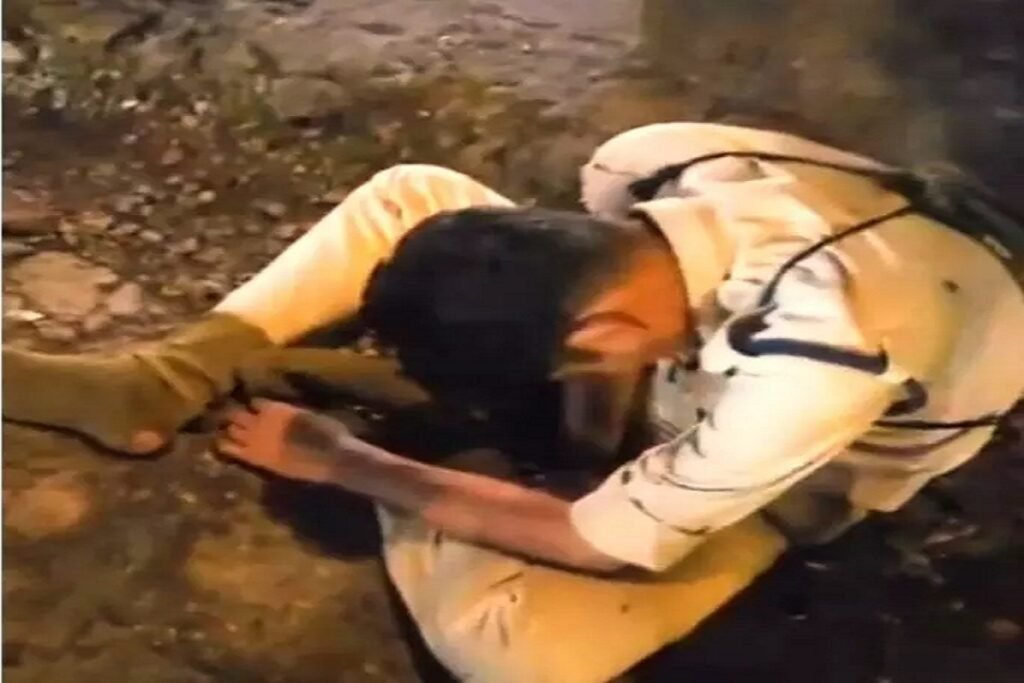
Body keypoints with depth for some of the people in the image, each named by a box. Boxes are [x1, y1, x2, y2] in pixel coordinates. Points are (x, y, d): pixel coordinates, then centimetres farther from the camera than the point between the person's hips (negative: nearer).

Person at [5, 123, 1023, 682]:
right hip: (699, 367, 6)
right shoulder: (648, 161, -29)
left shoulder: (820, 363, -46)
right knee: (410, 192, -9)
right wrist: (595, 405, -18)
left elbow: (601, 544, -32)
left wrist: (341, 462, -24)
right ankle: (164, 383, -9)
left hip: (771, 474, -5)